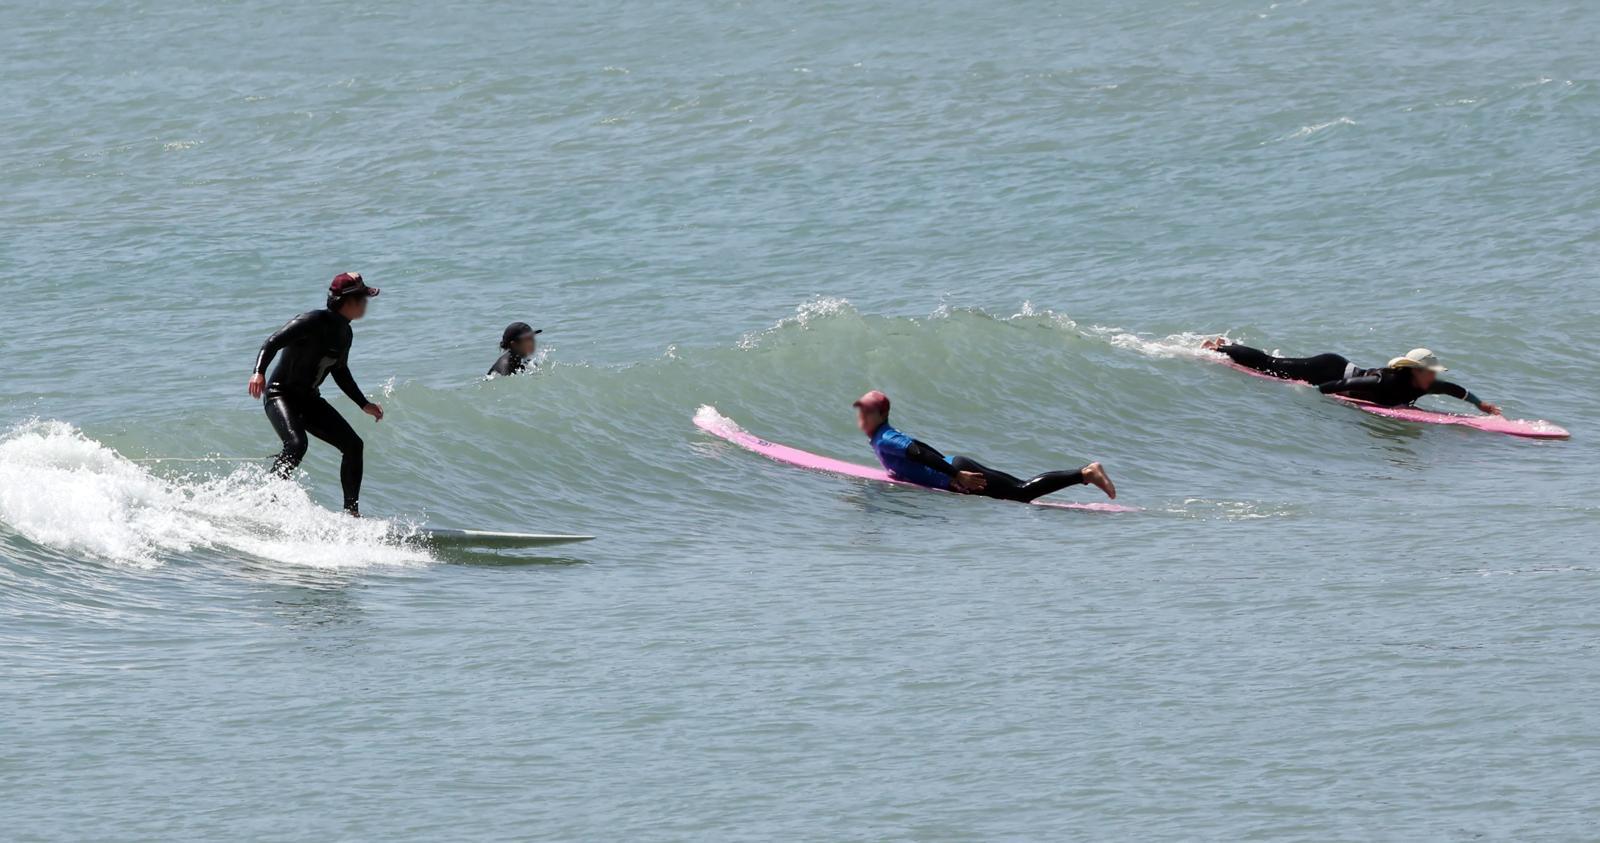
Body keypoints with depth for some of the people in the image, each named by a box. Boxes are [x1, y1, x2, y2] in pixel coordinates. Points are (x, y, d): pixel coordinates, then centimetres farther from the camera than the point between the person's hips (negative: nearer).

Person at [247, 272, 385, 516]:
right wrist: (259, 372, -40)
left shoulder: (344, 333, 10)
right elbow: (274, 342, -24)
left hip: (308, 399, 9)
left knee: (353, 445, 2)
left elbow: (340, 373, 26)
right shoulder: (315, 322, -18)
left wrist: (364, 404, 27)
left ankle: (352, 512, 9)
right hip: (280, 394, -9)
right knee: (297, 444, -33)